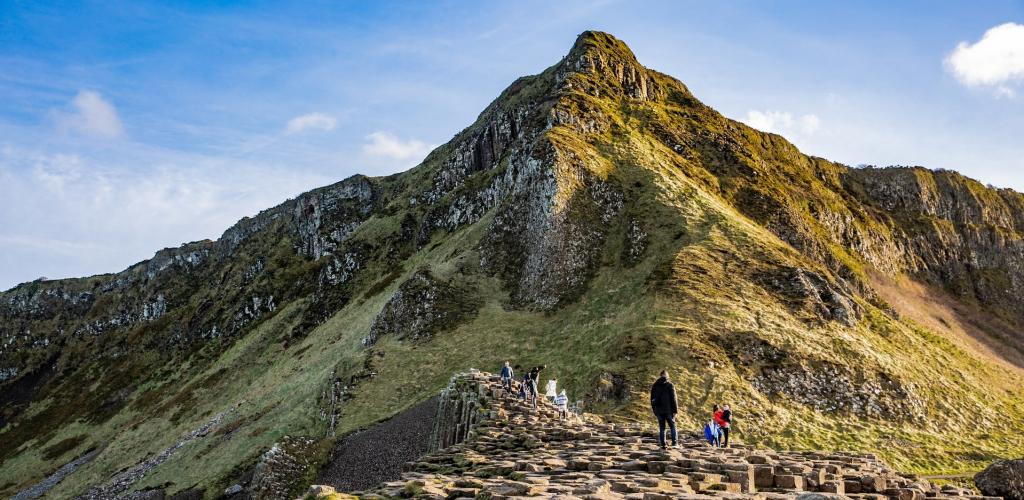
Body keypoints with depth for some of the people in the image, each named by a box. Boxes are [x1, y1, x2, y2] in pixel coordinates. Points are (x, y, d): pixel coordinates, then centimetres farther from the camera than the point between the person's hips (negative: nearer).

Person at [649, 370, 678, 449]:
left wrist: (654, 410, 17)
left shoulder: (654, 386, 9)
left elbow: (652, 399, 13)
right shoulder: (670, 385, -7)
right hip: (668, 410, -3)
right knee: (672, 426, 9)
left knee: (661, 428, 8)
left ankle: (662, 445, 5)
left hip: (659, 410, 3)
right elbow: (673, 399, -9)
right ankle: (674, 443, 3)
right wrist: (675, 410, -5)